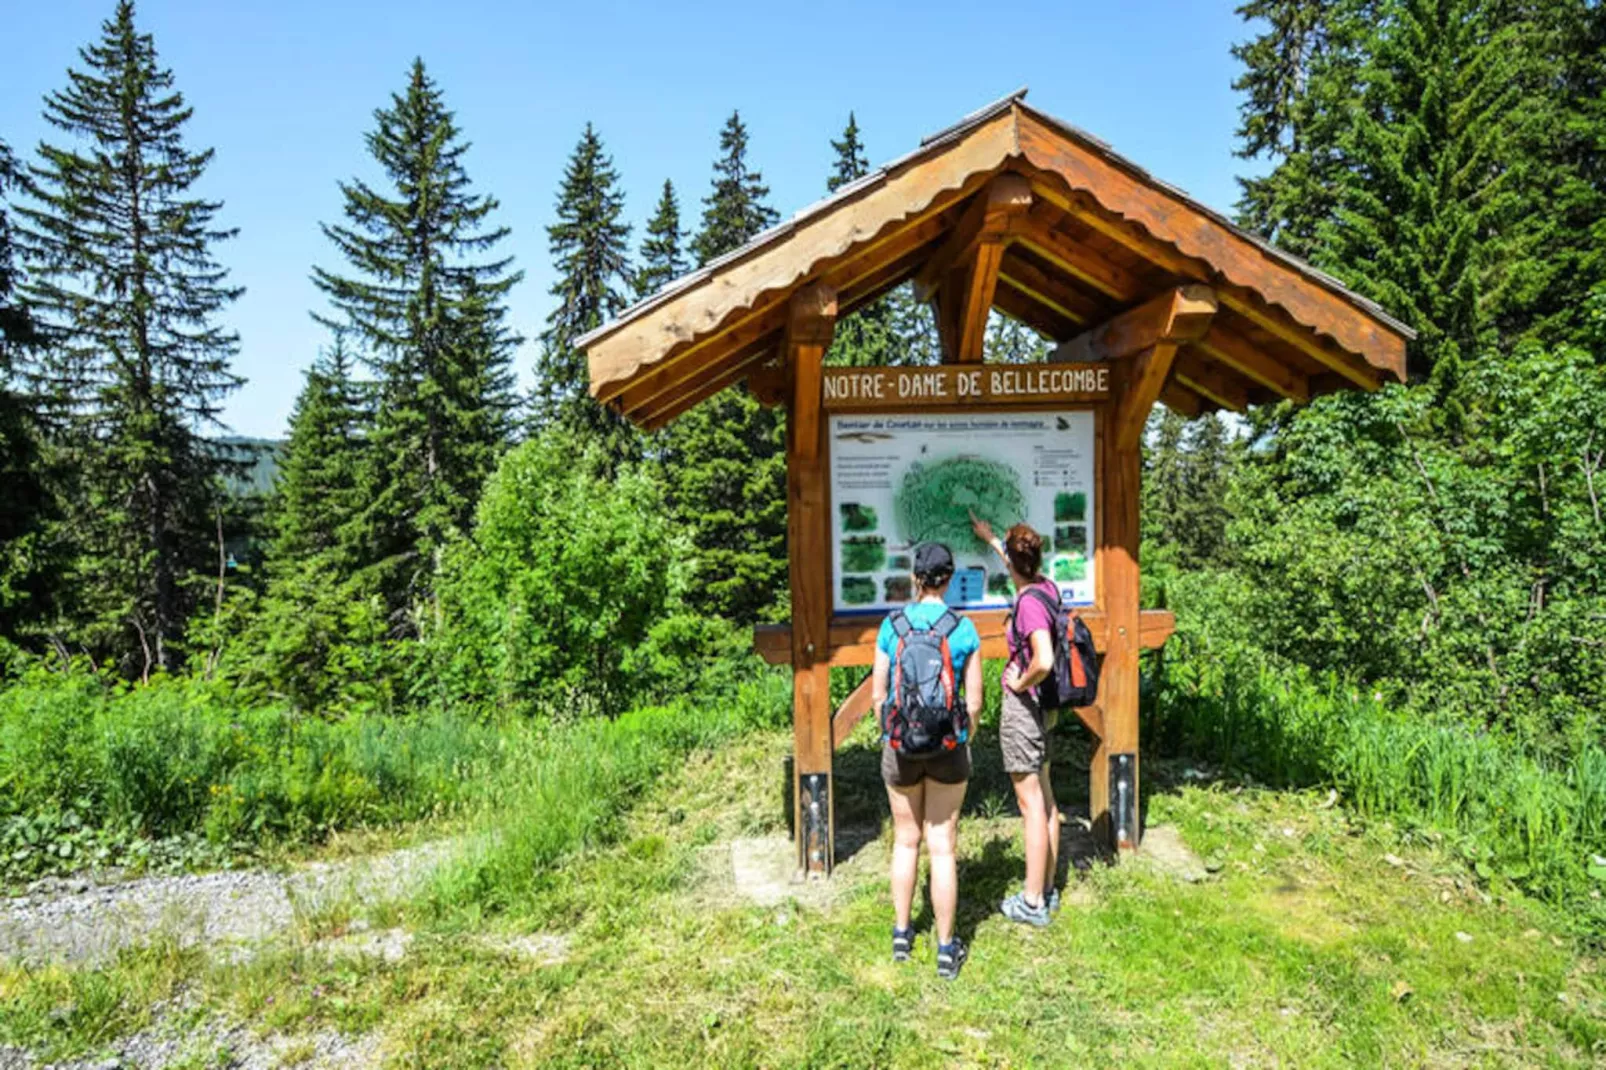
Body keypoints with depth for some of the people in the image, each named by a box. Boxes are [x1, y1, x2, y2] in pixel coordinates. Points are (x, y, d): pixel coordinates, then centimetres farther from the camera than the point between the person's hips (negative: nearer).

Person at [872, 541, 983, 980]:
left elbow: (878, 693, -3)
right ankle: (946, 948, 18)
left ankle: (902, 935, 31)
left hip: (900, 747, 1)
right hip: (948, 750, -1)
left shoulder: (892, 625, -7)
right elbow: (974, 701, -5)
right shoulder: (963, 630, -9)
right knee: (942, 847, 9)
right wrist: (962, 740, 12)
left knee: (906, 840, 18)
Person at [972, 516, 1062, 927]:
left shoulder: (1029, 603, -23)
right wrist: (990, 539, 39)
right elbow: (1024, 570, 27)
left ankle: (1033, 903, 9)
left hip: (1023, 706, -9)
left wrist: (1020, 683, -16)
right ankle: (1047, 890, 28)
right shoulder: (1046, 587, 3)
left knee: (1031, 805, -1)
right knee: (1045, 800, 16)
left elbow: (1044, 661, -35)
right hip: (1042, 708, 9)